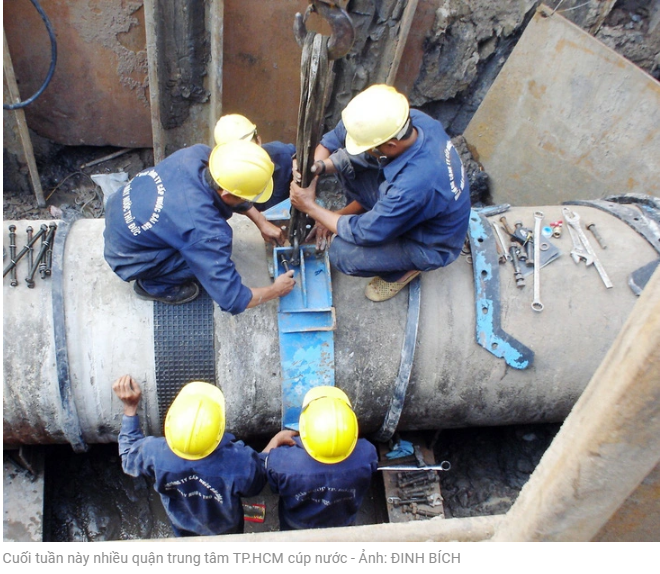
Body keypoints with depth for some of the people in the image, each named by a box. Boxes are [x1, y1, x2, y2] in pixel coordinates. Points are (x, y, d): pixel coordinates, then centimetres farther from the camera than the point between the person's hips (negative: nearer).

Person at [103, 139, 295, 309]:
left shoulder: (199, 154, -20)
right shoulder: (206, 231, -37)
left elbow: (233, 187, 4)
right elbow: (232, 299, -30)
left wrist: (261, 222, 5)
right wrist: (275, 290, -14)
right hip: (127, 256, -7)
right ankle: (152, 284, 4)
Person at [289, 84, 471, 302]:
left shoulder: (413, 186, -43)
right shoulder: (412, 120, -23)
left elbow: (364, 234, -27)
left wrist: (310, 207, -19)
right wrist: (319, 166, -22)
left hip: (429, 245, -7)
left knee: (342, 253, -23)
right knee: (346, 157, -11)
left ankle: (405, 268, 6)